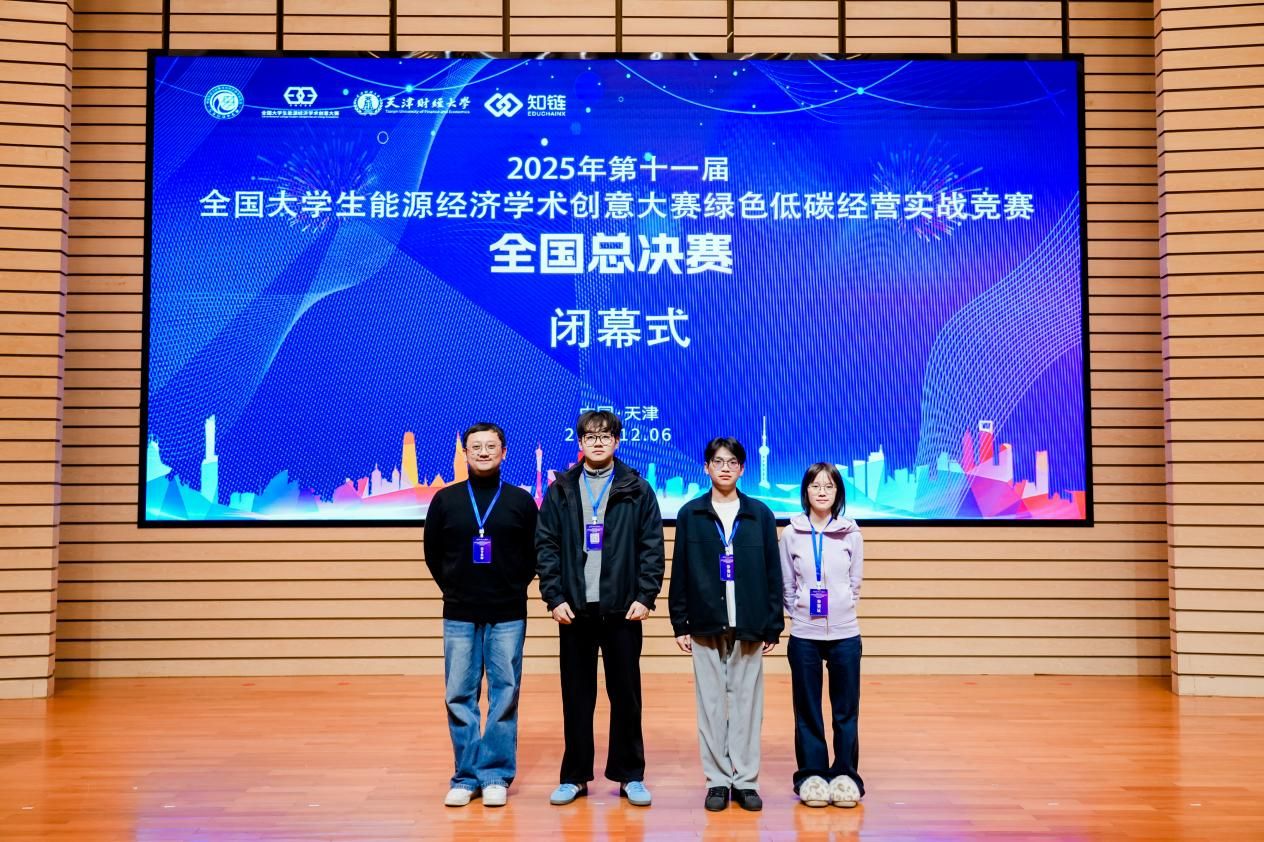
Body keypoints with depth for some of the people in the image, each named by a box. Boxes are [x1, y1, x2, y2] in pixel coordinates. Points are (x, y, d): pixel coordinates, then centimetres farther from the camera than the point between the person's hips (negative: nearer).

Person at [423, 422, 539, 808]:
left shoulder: (521, 501, 2)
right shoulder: (445, 500, 5)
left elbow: (535, 554, 7)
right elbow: (433, 552, 11)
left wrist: (514, 588, 1)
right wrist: (454, 589, 6)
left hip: (507, 616, -1)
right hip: (459, 616, 1)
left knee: (504, 695, 2)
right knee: (460, 696, 3)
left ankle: (496, 775, 11)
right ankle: (466, 776, 14)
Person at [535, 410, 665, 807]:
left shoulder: (637, 490, 3)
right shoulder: (560, 491, 6)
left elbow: (652, 547, 0)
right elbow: (545, 547, 3)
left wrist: (646, 596, -8)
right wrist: (554, 596, -6)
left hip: (623, 609, -1)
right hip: (575, 609, 1)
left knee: (625, 693, 6)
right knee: (576, 696, 8)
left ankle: (630, 776, 18)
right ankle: (575, 777, 19)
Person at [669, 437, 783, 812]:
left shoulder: (760, 514, 5)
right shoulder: (690, 514, 4)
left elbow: (772, 573, 5)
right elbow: (679, 572, 4)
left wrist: (773, 626, 2)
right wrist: (680, 623, 0)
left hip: (749, 626, 0)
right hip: (706, 625, 0)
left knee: (747, 702, 5)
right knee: (711, 703, 4)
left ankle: (745, 780, 14)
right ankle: (717, 780, 14)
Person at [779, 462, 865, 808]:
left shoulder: (851, 533, 1)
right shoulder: (791, 534, 0)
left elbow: (855, 582, 6)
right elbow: (786, 586, 6)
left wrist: (841, 609, 1)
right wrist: (800, 612, 2)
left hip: (845, 634, 0)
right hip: (804, 635, 0)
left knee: (846, 710, 6)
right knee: (807, 710, 6)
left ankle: (845, 775, 16)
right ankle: (812, 775, 16)